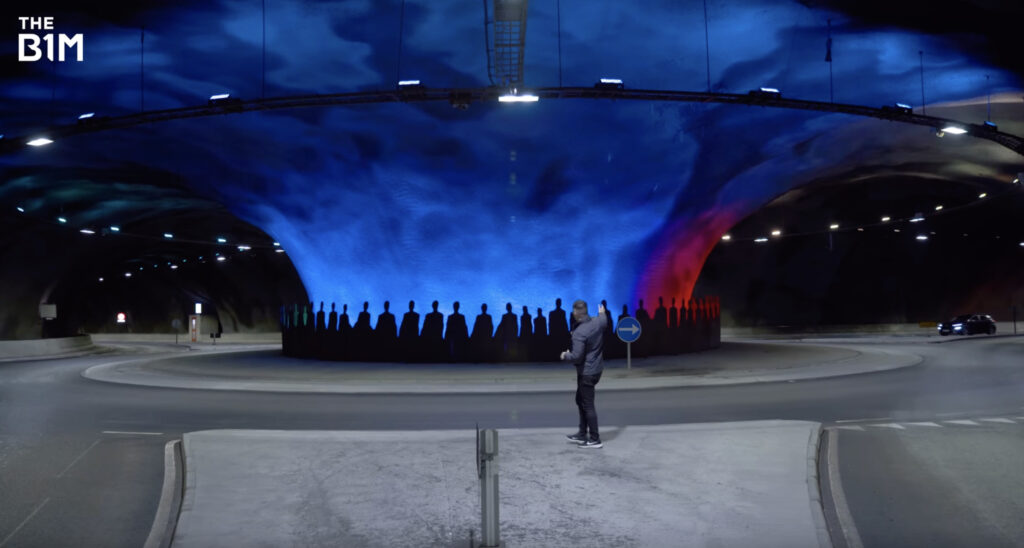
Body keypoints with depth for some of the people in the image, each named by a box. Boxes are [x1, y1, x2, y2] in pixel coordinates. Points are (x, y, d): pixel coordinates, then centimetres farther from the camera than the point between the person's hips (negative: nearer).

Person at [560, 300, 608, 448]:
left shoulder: (578, 333, -26)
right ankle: (582, 434, 29)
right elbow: (603, 320, 22)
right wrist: (602, 313, 42)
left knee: (588, 405, 2)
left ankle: (595, 440, 10)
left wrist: (565, 356, -7)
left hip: (586, 373, -9)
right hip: (597, 369, 9)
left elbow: (576, 356, -27)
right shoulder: (598, 322, -4)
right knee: (580, 400, 21)